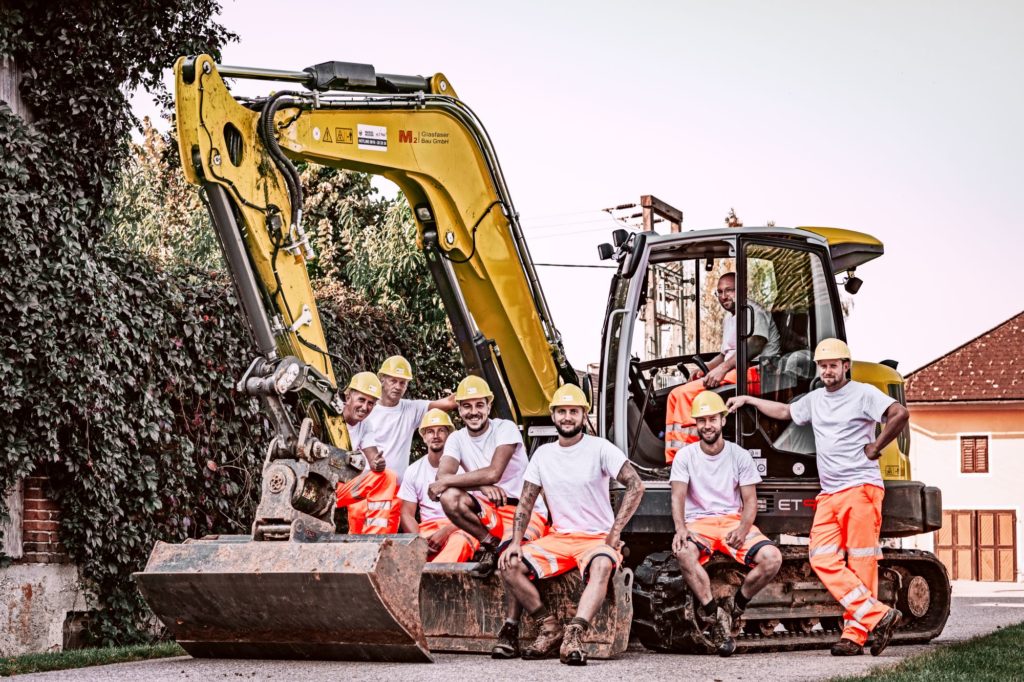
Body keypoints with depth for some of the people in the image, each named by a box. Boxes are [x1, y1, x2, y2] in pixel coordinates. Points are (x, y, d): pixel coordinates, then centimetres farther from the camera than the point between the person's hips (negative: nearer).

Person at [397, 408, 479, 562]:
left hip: (458, 528, -5)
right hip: (427, 529, 5)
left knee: (459, 541, -42)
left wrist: (445, 532, -19)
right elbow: (407, 514, 9)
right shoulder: (414, 471, 13)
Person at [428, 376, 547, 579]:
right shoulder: (456, 439, 5)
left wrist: (446, 481, -20)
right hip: (488, 511, 5)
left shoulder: (505, 429, -9)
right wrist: (480, 485, -30)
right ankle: (490, 544, -10)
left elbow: (493, 473, -23)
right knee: (449, 497, -25)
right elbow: (443, 475, -13)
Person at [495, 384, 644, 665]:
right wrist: (516, 541, -7)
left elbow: (636, 486, -14)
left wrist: (614, 534, -18)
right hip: (558, 538, 5)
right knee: (509, 564, -18)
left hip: (597, 538, -5)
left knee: (602, 565, -40)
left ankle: (575, 634, -50)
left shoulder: (600, 448, -6)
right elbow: (526, 501, 9)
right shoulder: (543, 454, 8)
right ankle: (550, 628, -15)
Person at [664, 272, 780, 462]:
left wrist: (723, 368, -31)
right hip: (731, 374, 10)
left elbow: (754, 345, -22)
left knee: (686, 393, -23)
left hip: (754, 373, -10)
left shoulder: (752, 311, -6)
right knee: (677, 394, 0)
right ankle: (674, 461, -8)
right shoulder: (729, 318, 26)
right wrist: (705, 368, 12)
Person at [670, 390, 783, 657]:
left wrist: (743, 529, -19)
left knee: (772, 558, -26)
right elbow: (678, 497, -8)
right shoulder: (685, 456, 4)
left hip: (734, 521, 2)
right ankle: (715, 616, -26)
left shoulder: (740, 456, 7)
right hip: (698, 523, -2)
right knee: (684, 552, -38)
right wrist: (680, 528, -30)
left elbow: (750, 501, 3)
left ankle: (735, 607, -4)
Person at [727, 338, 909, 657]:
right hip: (829, 494, 7)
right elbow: (784, 411, 40)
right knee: (822, 559, -7)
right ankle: (878, 615, -10)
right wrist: (748, 400, 43)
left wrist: (876, 447, -10)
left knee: (860, 561, -8)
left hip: (861, 488, -7)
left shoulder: (863, 394, -1)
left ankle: (856, 633, -7)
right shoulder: (815, 399, 21)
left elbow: (900, 414, -15)